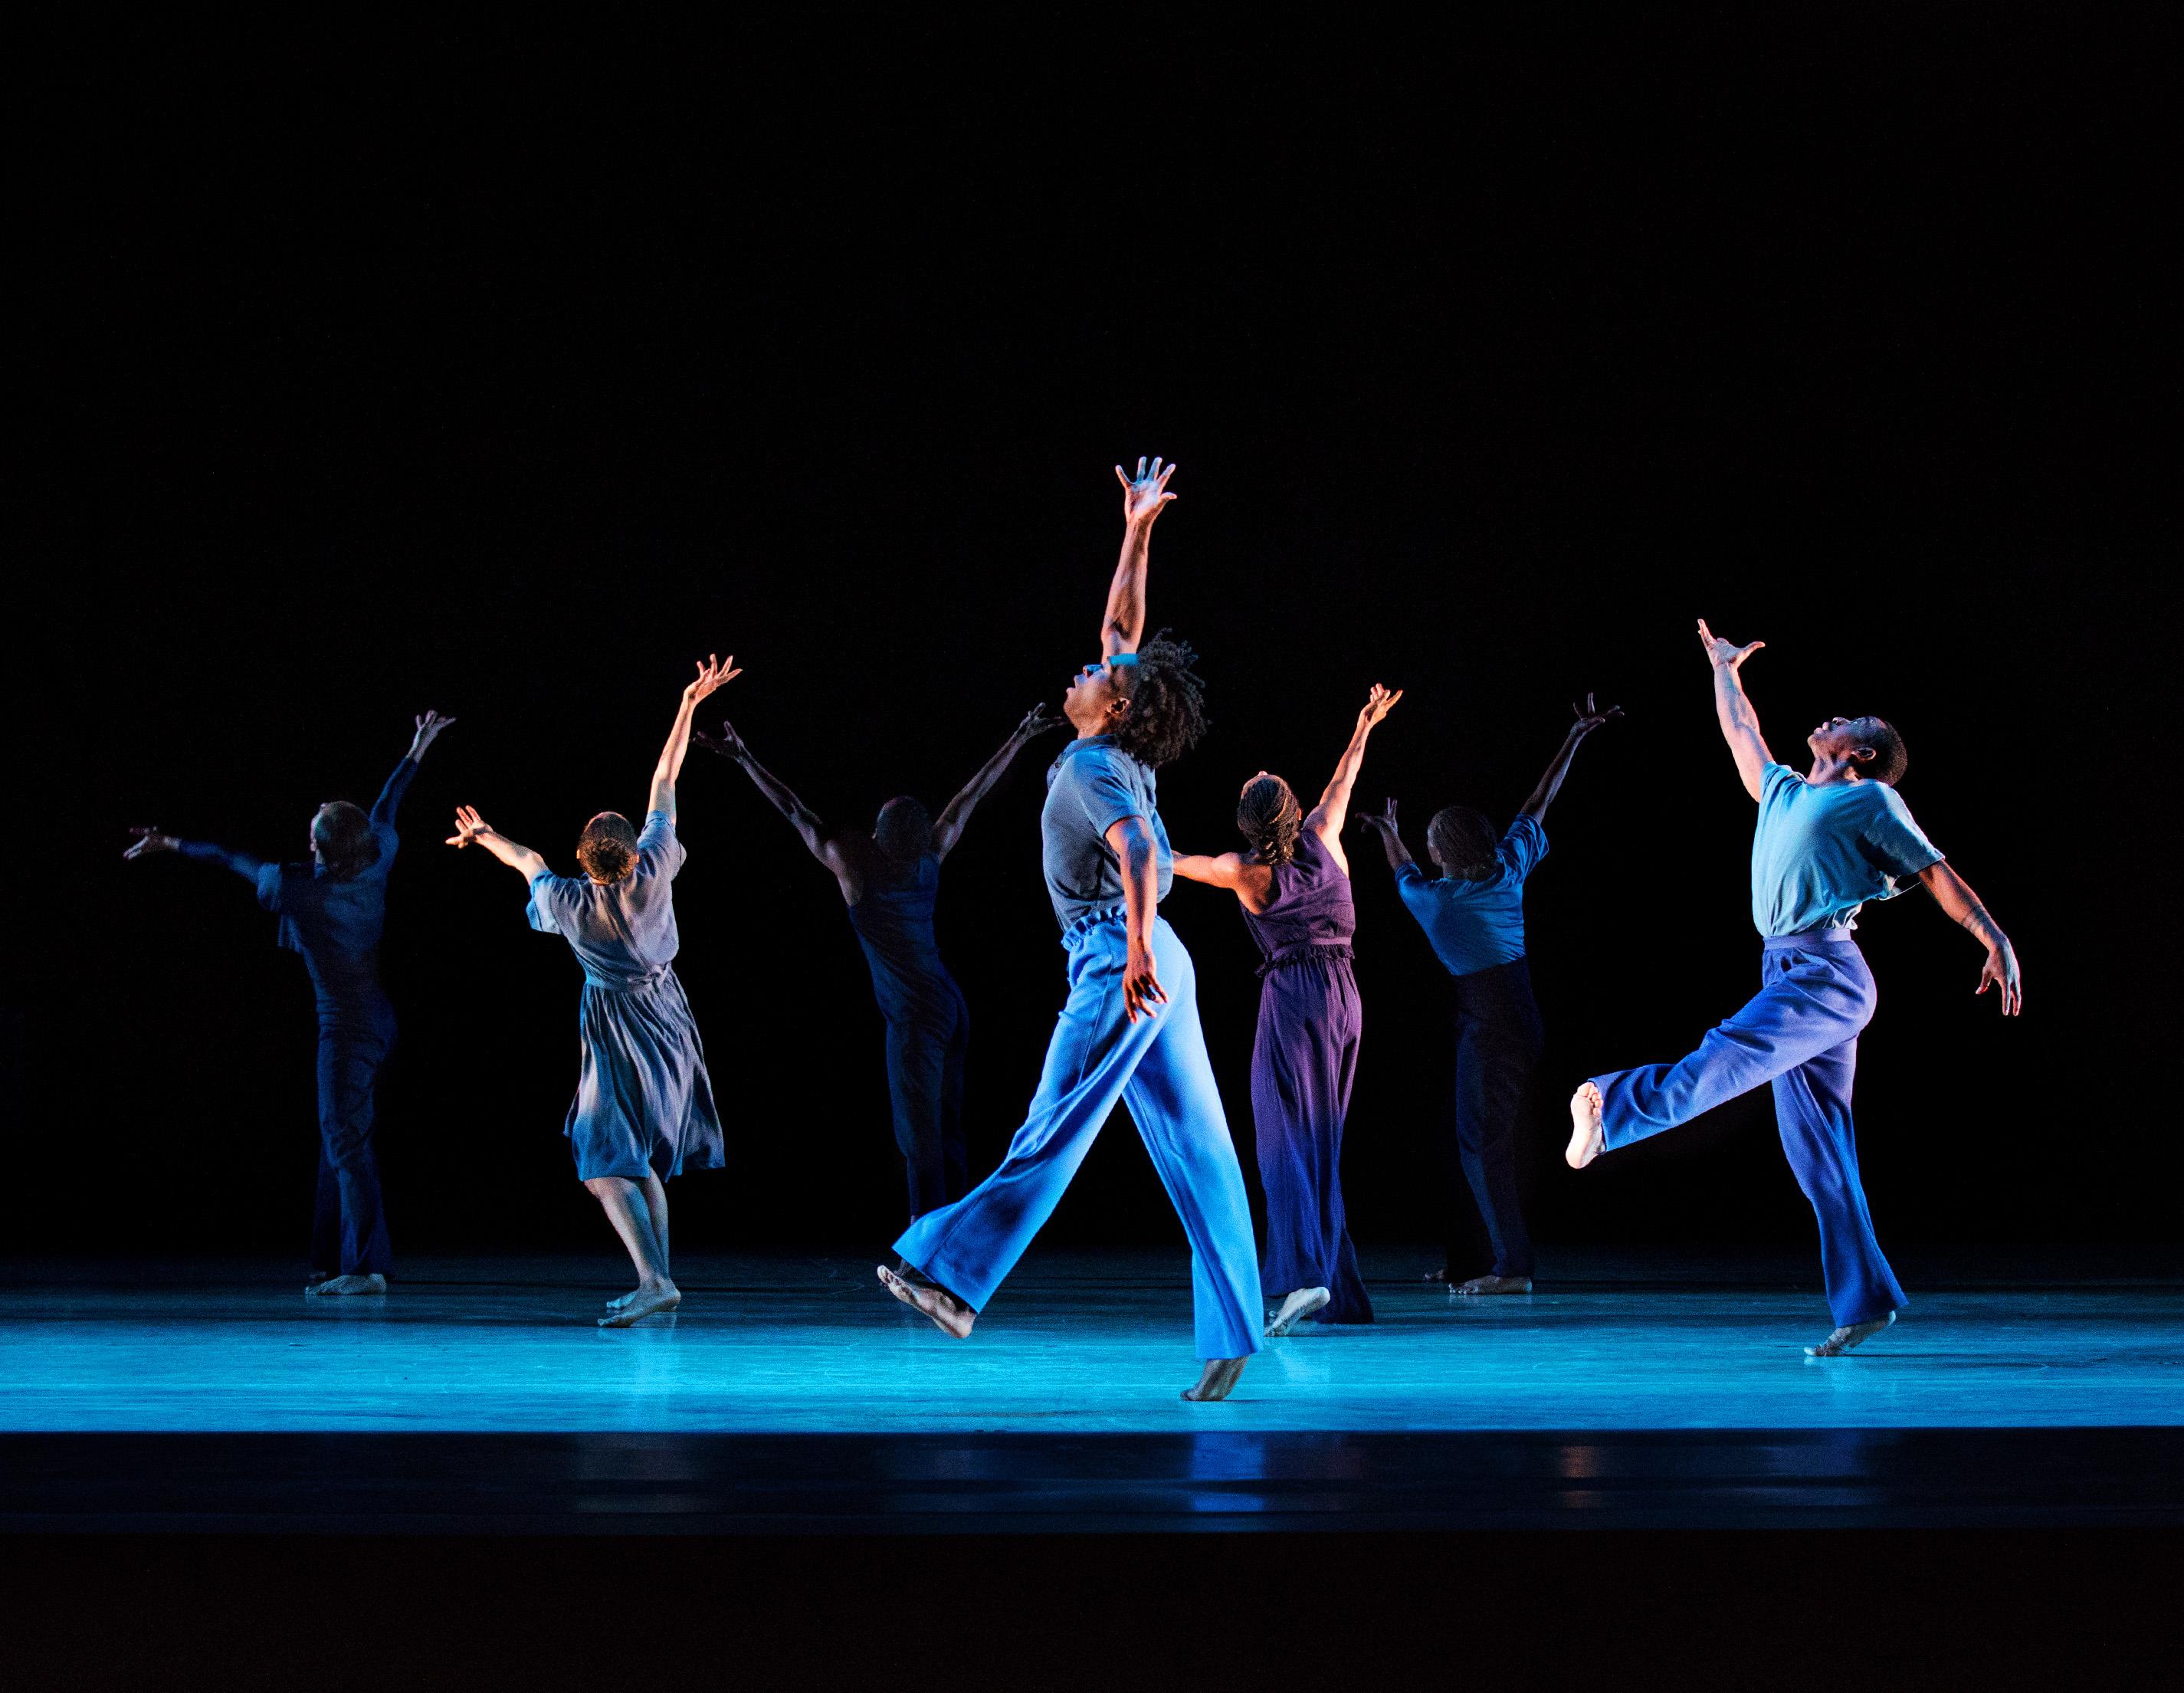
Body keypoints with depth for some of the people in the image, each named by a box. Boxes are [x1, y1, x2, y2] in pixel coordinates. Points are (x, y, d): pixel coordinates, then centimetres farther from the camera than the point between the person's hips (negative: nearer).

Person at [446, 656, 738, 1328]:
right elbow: (664, 784, -7)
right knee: (642, 1158, 16)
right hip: (667, 1020, 5)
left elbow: (530, 863, 2)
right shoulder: (654, 873, -17)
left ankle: (653, 1278, -23)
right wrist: (689, 704, 3)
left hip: (617, 1032, -5)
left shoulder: (568, 900, -22)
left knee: (605, 1163, -7)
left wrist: (486, 835, 24)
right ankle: (658, 1278, 19)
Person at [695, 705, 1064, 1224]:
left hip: (914, 1017, -6)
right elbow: (975, 792, 9)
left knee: (920, 1135, -5)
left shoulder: (854, 864, -14)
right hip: (951, 1006, 6)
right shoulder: (932, 859, 0)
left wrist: (744, 758, -4)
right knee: (946, 1131, 10)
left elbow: (792, 809, -9)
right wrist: (1019, 738, 19)